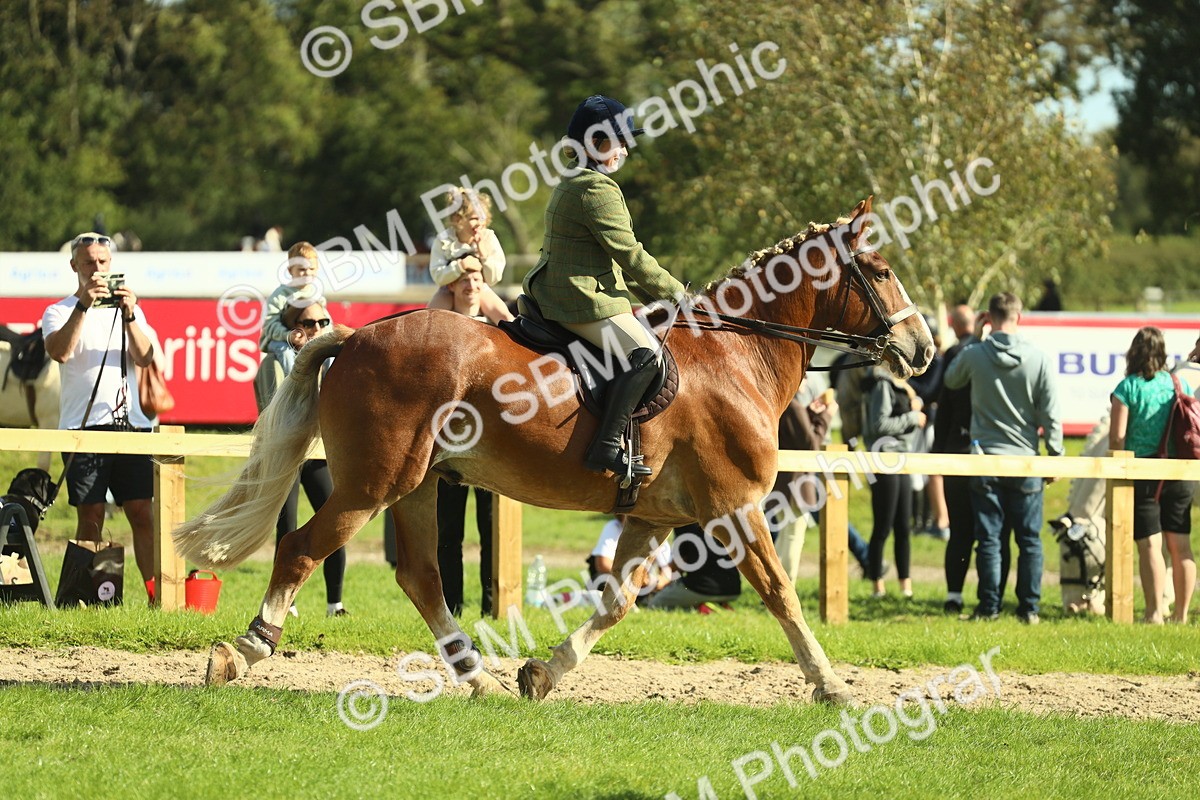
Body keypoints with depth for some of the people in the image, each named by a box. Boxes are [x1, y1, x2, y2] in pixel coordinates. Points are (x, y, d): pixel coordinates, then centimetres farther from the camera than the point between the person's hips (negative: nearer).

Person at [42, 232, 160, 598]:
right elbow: (60, 351, -12)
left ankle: (157, 592, -4)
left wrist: (128, 315, -12)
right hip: (84, 426, -2)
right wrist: (84, 305, -19)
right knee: (90, 516, -3)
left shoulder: (131, 311, 17)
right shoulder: (60, 311, 8)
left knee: (143, 513, -3)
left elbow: (145, 357, 2)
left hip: (130, 421, 2)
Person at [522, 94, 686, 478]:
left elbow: (615, 257, 25)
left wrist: (654, 294, 20)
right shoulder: (598, 190, -14)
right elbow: (629, 254, -16)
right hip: (583, 300, -11)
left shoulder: (570, 186, 21)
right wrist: (675, 292, -6)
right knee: (644, 353, -22)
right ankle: (606, 446, -31)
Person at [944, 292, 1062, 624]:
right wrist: (1055, 456, 5)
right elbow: (1050, 415, -4)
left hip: (985, 460, 0)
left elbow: (951, 381, 18)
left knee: (988, 538, 4)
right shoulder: (1038, 359, -6)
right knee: (1029, 539, 7)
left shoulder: (974, 355, -5)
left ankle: (989, 606, 3)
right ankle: (1029, 607, 7)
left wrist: (974, 336, 23)